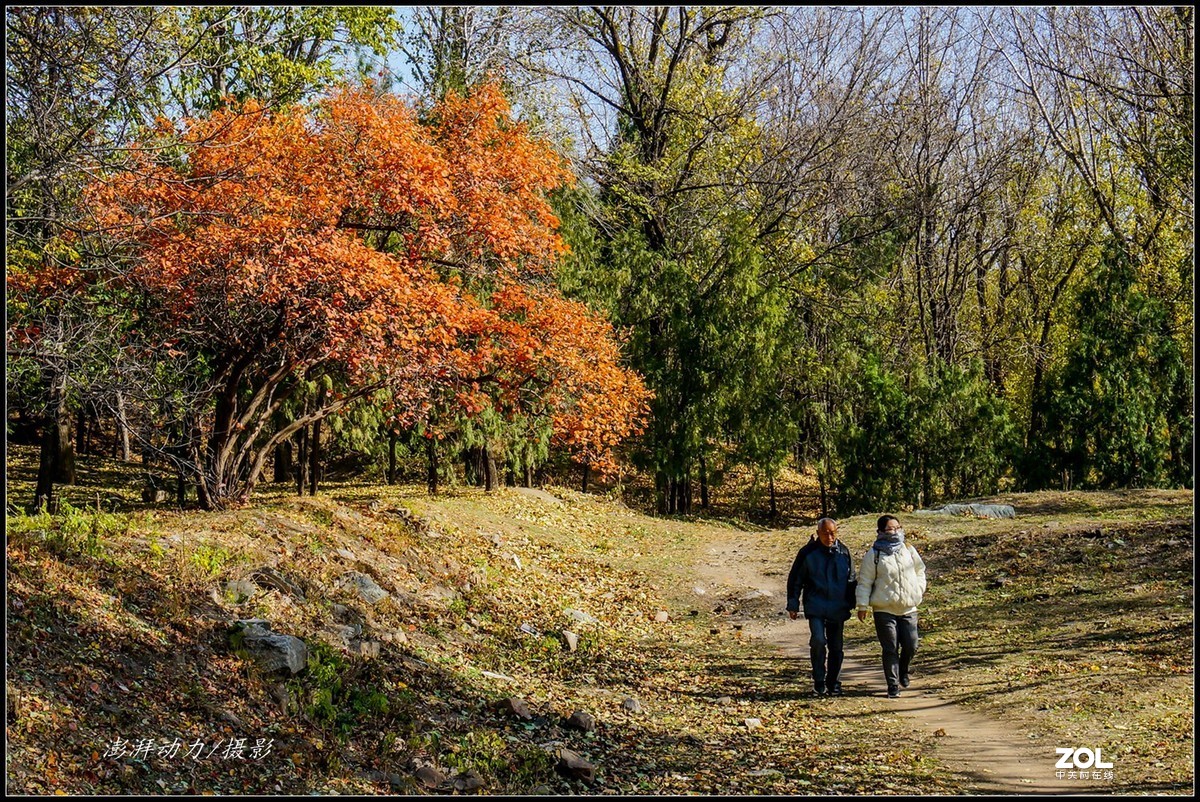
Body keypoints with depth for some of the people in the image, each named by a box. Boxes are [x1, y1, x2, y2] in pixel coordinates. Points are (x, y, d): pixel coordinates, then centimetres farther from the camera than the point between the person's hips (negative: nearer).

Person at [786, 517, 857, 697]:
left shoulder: (844, 552, 5)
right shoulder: (808, 552, -3)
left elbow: (851, 579, 16)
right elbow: (795, 579, 3)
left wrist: (852, 604, 14)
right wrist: (793, 604, 1)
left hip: (838, 608, 3)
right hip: (815, 606, -3)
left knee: (836, 647, 8)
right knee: (818, 640, -18)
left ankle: (834, 684, 22)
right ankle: (819, 682, -4)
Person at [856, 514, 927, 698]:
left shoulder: (909, 550, 7)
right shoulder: (873, 555, -4)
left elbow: (920, 570, 21)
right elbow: (865, 581, -2)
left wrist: (920, 588, 7)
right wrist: (862, 605, -7)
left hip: (908, 608, 3)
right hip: (884, 609, -3)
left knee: (911, 645, 4)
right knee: (890, 649, -1)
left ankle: (903, 671, 33)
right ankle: (893, 685, 7)